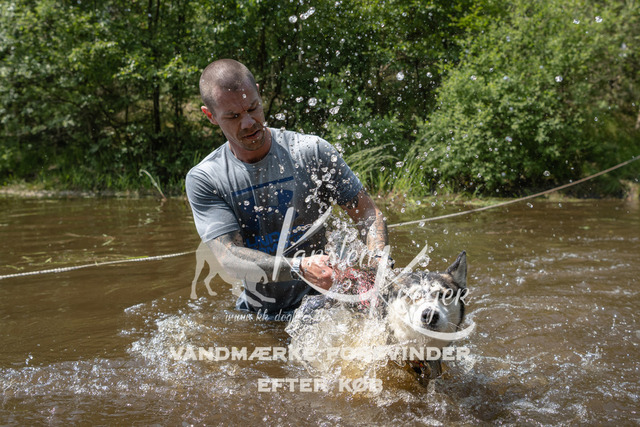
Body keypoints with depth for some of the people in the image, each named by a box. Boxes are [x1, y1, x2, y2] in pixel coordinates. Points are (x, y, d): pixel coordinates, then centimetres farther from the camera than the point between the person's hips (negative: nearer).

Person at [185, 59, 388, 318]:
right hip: (258, 315, 1)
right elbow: (230, 259, -18)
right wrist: (299, 267, -35)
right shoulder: (204, 180, -6)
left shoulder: (312, 152, -6)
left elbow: (369, 214, -2)